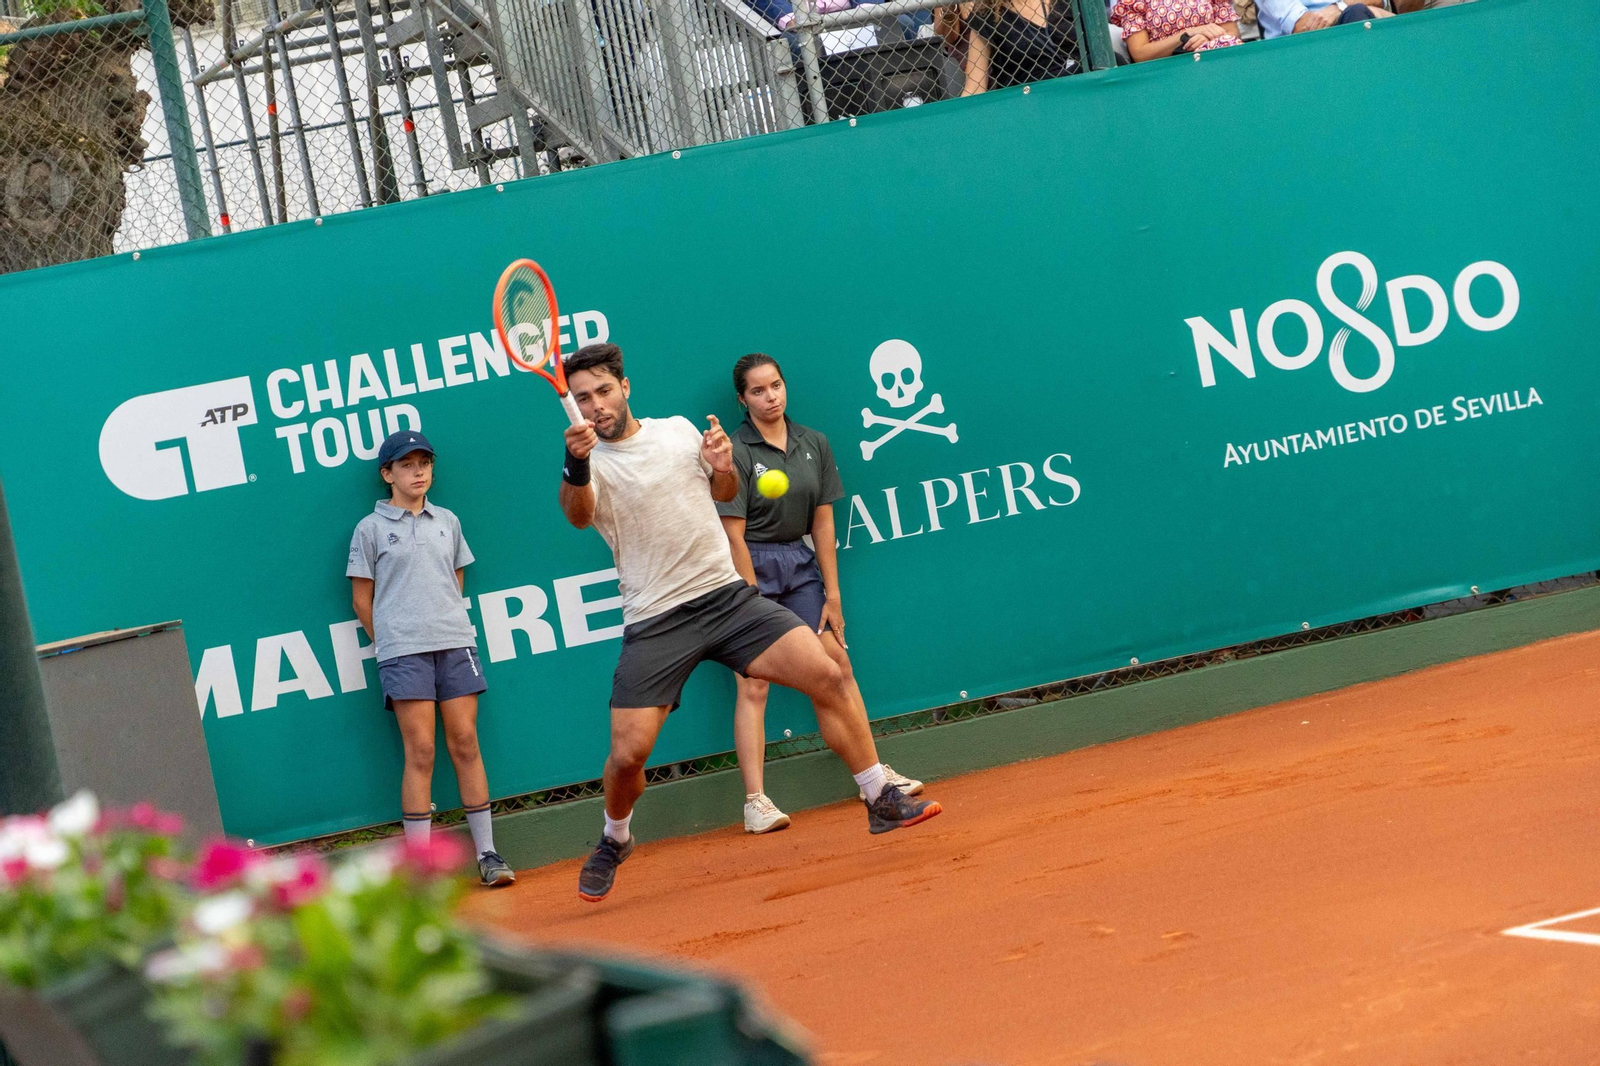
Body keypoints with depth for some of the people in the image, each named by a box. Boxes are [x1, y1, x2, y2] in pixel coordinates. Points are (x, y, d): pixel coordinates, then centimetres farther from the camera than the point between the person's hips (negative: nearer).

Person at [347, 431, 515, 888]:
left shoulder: (447, 521, 13)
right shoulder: (371, 528, 3)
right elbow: (362, 598, 6)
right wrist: (390, 642, 7)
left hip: (455, 643, 3)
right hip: (403, 653, -3)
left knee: (465, 745, 1)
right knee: (420, 752, -6)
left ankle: (487, 853, 4)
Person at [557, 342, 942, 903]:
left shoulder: (679, 430, 7)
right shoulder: (588, 463, -5)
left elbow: (725, 494, 22)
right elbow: (578, 515, -28)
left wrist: (724, 468, -2)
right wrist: (577, 465, -49)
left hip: (726, 595, 3)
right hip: (655, 621, -3)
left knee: (826, 676, -10)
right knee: (628, 752, -10)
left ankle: (882, 800, 3)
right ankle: (614, 840, 21)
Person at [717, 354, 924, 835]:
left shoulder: (814, 444, 5)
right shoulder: (735, 452, -11)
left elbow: (823, 523, 6)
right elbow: (734, 536, -12)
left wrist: (832, 594, 4)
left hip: (800, 562, 5)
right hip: (750, 567, -5)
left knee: (838, 666, 4)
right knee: (753, 684, -8)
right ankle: (756, 801, -10)